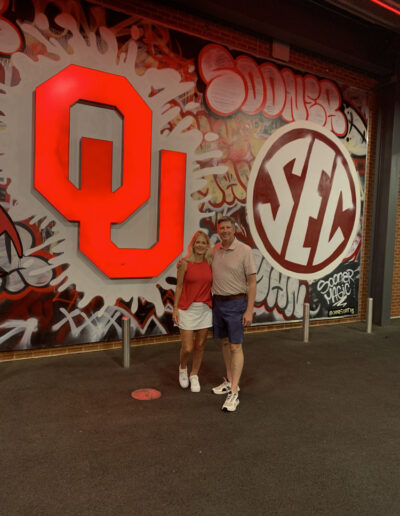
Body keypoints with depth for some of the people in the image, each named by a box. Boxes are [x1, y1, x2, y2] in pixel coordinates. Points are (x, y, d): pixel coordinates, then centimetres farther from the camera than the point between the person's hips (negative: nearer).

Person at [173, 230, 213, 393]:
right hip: (187, 308, -3)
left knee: (200, 346, 11)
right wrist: (175, 309, -6)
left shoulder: (210, 263, 3)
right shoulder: (185, 263, -6)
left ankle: (194, 376, 31)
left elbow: (212, 285, 9)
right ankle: (182, 367, 31)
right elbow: (179, 286, -3)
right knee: (187, 348, -2)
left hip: (205, 309, 3)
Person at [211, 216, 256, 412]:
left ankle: (233, 393, -2)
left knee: (236, 346, -5)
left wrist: (249, 310, -15)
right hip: (217, 302, 6)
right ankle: (229, 381, 30)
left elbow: (252, 282, -12)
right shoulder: (214, 250, 4)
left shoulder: (244, 250, -12)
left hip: (236, 303, -6)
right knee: (225, 342, 15)